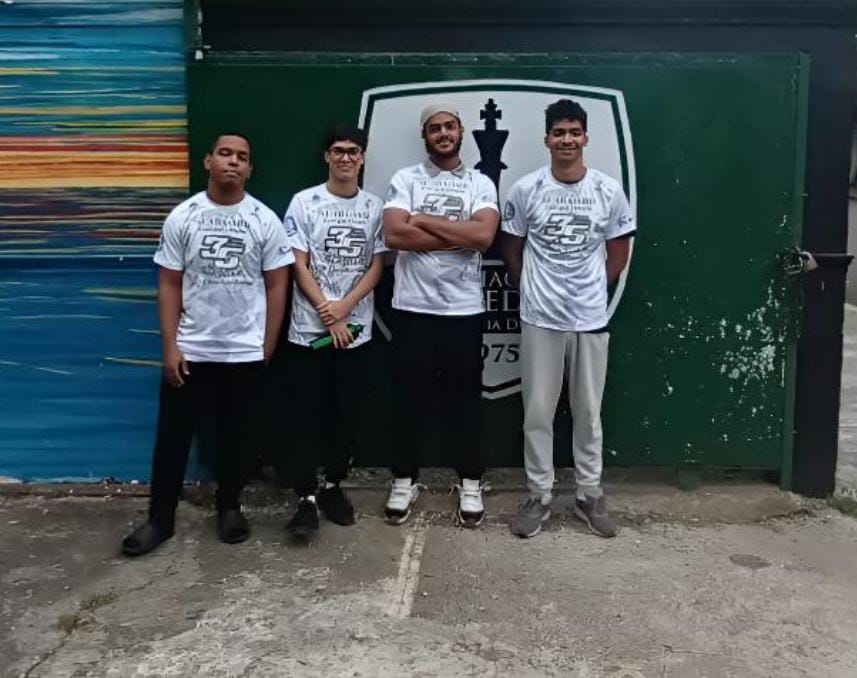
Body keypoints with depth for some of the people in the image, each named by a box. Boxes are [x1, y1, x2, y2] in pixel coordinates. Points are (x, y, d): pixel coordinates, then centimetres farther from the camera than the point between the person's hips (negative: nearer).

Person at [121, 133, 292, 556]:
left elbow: (277, 286, 1)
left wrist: (268, 345, -1)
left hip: (244, 351, 0)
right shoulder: (182, 217, 0)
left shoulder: (265, 220, -1)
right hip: (190, 351, 1)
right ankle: (160, 518, 20)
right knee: (173, 435, 6)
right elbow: (169, 285, 1)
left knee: (234, 435, 12)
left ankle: (229, 507, 29)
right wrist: (170, 346, -5)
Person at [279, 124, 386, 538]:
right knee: (308, 416, -1)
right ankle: (307, 498, 5)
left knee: (347, 414, 9)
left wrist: (345, 306, -12)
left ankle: (333, 486, 24)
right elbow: (299, 266, -4)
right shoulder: (304, 202, -1)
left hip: (357, 329, 3)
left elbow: (376, 266, 3)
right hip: (309, 329, -2)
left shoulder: (374, 207, 6)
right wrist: (329, 317, -10)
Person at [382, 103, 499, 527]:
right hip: (412, 307, 0)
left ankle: (470, 484, 22)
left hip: (464, 309, 1)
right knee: (410, 396, 9)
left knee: (464, 398, 9)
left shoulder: (481, 184, 6)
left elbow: (484, 235, -12)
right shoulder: (405, 179, 3)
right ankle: (404, 481, 23)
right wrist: (460, 236, -12)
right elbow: (394, 235, -12)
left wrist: (424, 221, -10)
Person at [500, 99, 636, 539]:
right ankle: (539, 496, 19)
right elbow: (511, 249, 8)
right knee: (537, 411, 5)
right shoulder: (525, 190, -3)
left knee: (588, 411, 10)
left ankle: (589, 495, 25)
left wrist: (592, 289, 9)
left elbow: (618, 252, 10)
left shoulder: (608, 190, 0)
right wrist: (534, 290, 8)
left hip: (590, 318, 1)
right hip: (539, 318, -1)